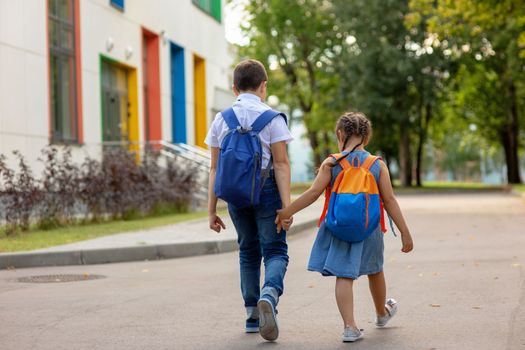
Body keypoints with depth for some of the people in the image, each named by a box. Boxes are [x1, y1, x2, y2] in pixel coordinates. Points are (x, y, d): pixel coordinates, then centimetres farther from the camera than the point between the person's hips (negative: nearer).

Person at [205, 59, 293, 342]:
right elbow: (281, 164, -11)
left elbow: (215, 168, 6)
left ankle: (252, 316, 21)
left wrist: (212, 209, 8)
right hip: (266, 190, -4)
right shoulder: (271, 117, -4)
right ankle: (269, 294, -30)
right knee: (275, 251, 0)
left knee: (248, 252, 16)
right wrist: (286, 204, -13)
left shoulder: (221, 120, 7)